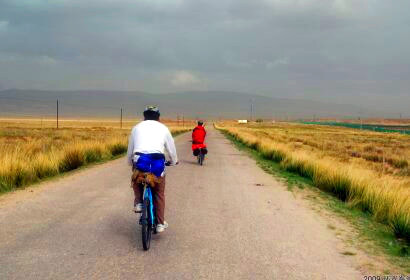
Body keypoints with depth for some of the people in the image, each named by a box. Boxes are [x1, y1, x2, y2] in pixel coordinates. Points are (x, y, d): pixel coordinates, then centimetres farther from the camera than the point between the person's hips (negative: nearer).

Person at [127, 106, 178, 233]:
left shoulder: (137, 127, 20)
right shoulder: (163, 128, 18)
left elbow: (130, 149, 25)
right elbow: (171, 148, 24)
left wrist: (131, 163, 43)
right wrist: (174, 161, 43)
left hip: (140, 160, 1)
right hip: (157, 161, 0)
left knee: (136, 180, 34)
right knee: (159, 193, 17)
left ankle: (138, 202, 15)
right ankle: (160, 223, 19)